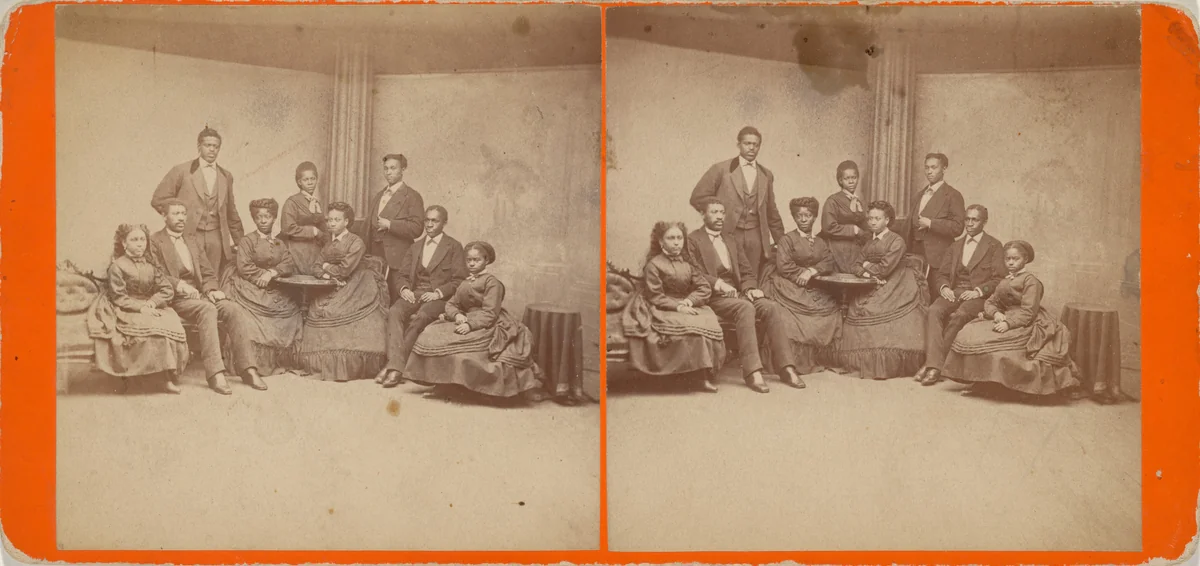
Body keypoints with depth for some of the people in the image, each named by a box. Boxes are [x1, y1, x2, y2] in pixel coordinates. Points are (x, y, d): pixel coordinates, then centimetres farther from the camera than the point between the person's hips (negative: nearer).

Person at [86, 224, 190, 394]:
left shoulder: (150, 265, 13)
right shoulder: (117, 266, 0)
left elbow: (167, 290, 8)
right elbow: (118, 297, -6)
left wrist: (151, 303, -10)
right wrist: (140, 308, -18)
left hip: (151, 308, 4)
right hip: (127, 311, -4)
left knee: (172, 322, -25)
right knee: (154, 326, -32)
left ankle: (172, 374, -25)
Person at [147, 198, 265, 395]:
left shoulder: (194, 241, 24)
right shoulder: (154, 242, 4)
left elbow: (208, 273, 19)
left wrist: (211, 290, -2)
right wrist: (179, 286, -23)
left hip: (200, 295, 6)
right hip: (175, 299, -6)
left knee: (234, 309, -22)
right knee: (208, 309, -36)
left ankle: (247, 369, -22)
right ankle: (215, 374, -41)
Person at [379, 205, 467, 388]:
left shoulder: (454, 247, 7)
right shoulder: (415, 248, 23)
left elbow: (459, 280, -1)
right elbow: (401, 274, 19)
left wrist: (438, 293, -15)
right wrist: (404, 289, -4)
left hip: (439, 298, -4)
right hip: (414, 295, 4)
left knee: (421, 316, -36)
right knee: (395, 311, -30)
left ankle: (392, 366, -35)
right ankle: (396, 367, -41)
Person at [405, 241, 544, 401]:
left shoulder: (491, 282, -4)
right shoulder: (465, 283, 21)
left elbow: (490, 313, -14)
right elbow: (451, 303, 14)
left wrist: (470, 325, -27)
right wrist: (457, 315, -10)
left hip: (487, 327, -8)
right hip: (466, 321, 8)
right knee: (432, 334, -10)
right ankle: (443, 383, -9)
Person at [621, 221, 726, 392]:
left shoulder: (687, 263, 13)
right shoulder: (654, 265, -2)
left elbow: (705, 288, 7)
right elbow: (655, 297, -7)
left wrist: (688, 301, -11)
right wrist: (678, 307, -19)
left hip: (688, 307, 5)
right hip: (663, 311, -5)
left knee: (709, 321, -25)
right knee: (692, 325, -31)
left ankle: (708, 372, -24)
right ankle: (704, 372, -24)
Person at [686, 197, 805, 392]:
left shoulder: (731, 243, 26)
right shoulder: (693, 240, 4)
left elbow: (747, 273, 20)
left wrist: (749, 289, -2)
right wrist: (717, 284, -24)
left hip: (737, 294, 6)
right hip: (712, 298, -6)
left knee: (772, 307, -20)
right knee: (745, 307, -35)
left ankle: (786, 368, -22)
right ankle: (752, 372, -40)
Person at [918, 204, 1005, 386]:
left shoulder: (994, 246, 7)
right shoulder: (956, 246, 23)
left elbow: (998, 280, -1)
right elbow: (941, 274, 19)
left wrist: (977, 291, -16)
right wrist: (944, 288, -4)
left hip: (978, 296, -4)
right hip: (953, 293, 4)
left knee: (959, 316, -36)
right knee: (934, 311, -29)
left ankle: (932, 364, -31)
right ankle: (934, 366, -39)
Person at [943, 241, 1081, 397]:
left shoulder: (1030, 280, -6)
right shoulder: (1004, 281, 19)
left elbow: (1029, 311, -15)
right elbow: (990, 302, 13)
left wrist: (1008, 323, -27)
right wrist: (996, 313, -10)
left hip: (1025, 325, -8)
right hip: (1005, 319, 8)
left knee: (989, 340, -28)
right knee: (969, 333, -11)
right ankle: (978, 381, -11)